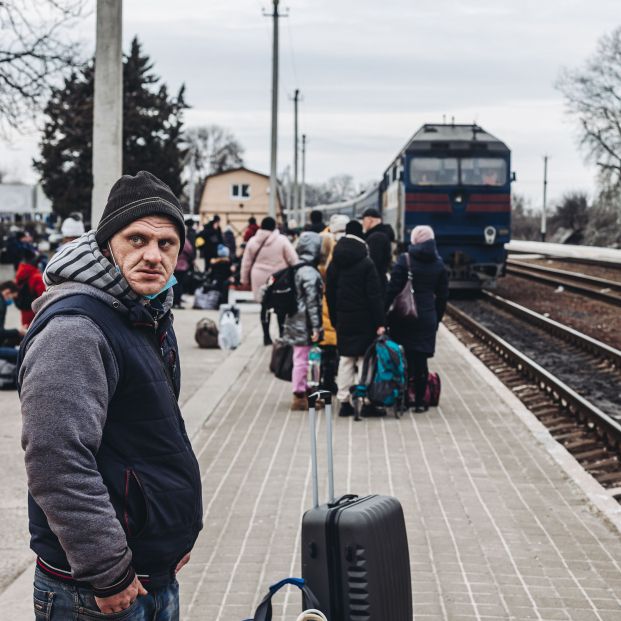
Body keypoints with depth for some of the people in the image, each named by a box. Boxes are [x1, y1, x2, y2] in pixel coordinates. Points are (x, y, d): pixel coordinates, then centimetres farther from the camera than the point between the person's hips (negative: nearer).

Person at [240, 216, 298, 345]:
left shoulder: (253, 241, 1)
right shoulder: (282, 240, -9)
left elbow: (246, 262, 7)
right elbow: (293, 260, -8)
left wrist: (244, 279, 16)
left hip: (260, 279, 3)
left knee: (265, 306, 11)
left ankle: (266, 336, 13)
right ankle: (282, 335, 7)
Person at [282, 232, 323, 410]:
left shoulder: (296, 270, 10)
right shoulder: (310, 273, -18)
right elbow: (312, 302, -19)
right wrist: (316, 327, -17)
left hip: (295, 321, 9)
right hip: (305, 325, -9)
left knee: (300, 359, 16)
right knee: (302, 359, -2)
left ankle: (300, 394, 23)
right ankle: (300, 397, 5)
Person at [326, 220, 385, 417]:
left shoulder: (334, 264, 4)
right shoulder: (366, 264, -11)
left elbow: (330, 294, 9)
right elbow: (375, 295, -12)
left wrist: (334, 319, 16)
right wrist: (380, 322, -11)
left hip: (342, 319, 4)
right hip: (363, 320, -4)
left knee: (345, 359, 10)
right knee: (364, 359, 1)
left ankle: (344, 401, 10)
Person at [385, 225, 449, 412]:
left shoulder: (404, 260, -8)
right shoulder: (439, 264, 5)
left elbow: (393, 289, -11)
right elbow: (442, 296, 9)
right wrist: (436, 318, 17)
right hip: (427, 318, 3)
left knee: (403, 357, 5)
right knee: (421, 358, 6)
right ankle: (419, 400, 9)